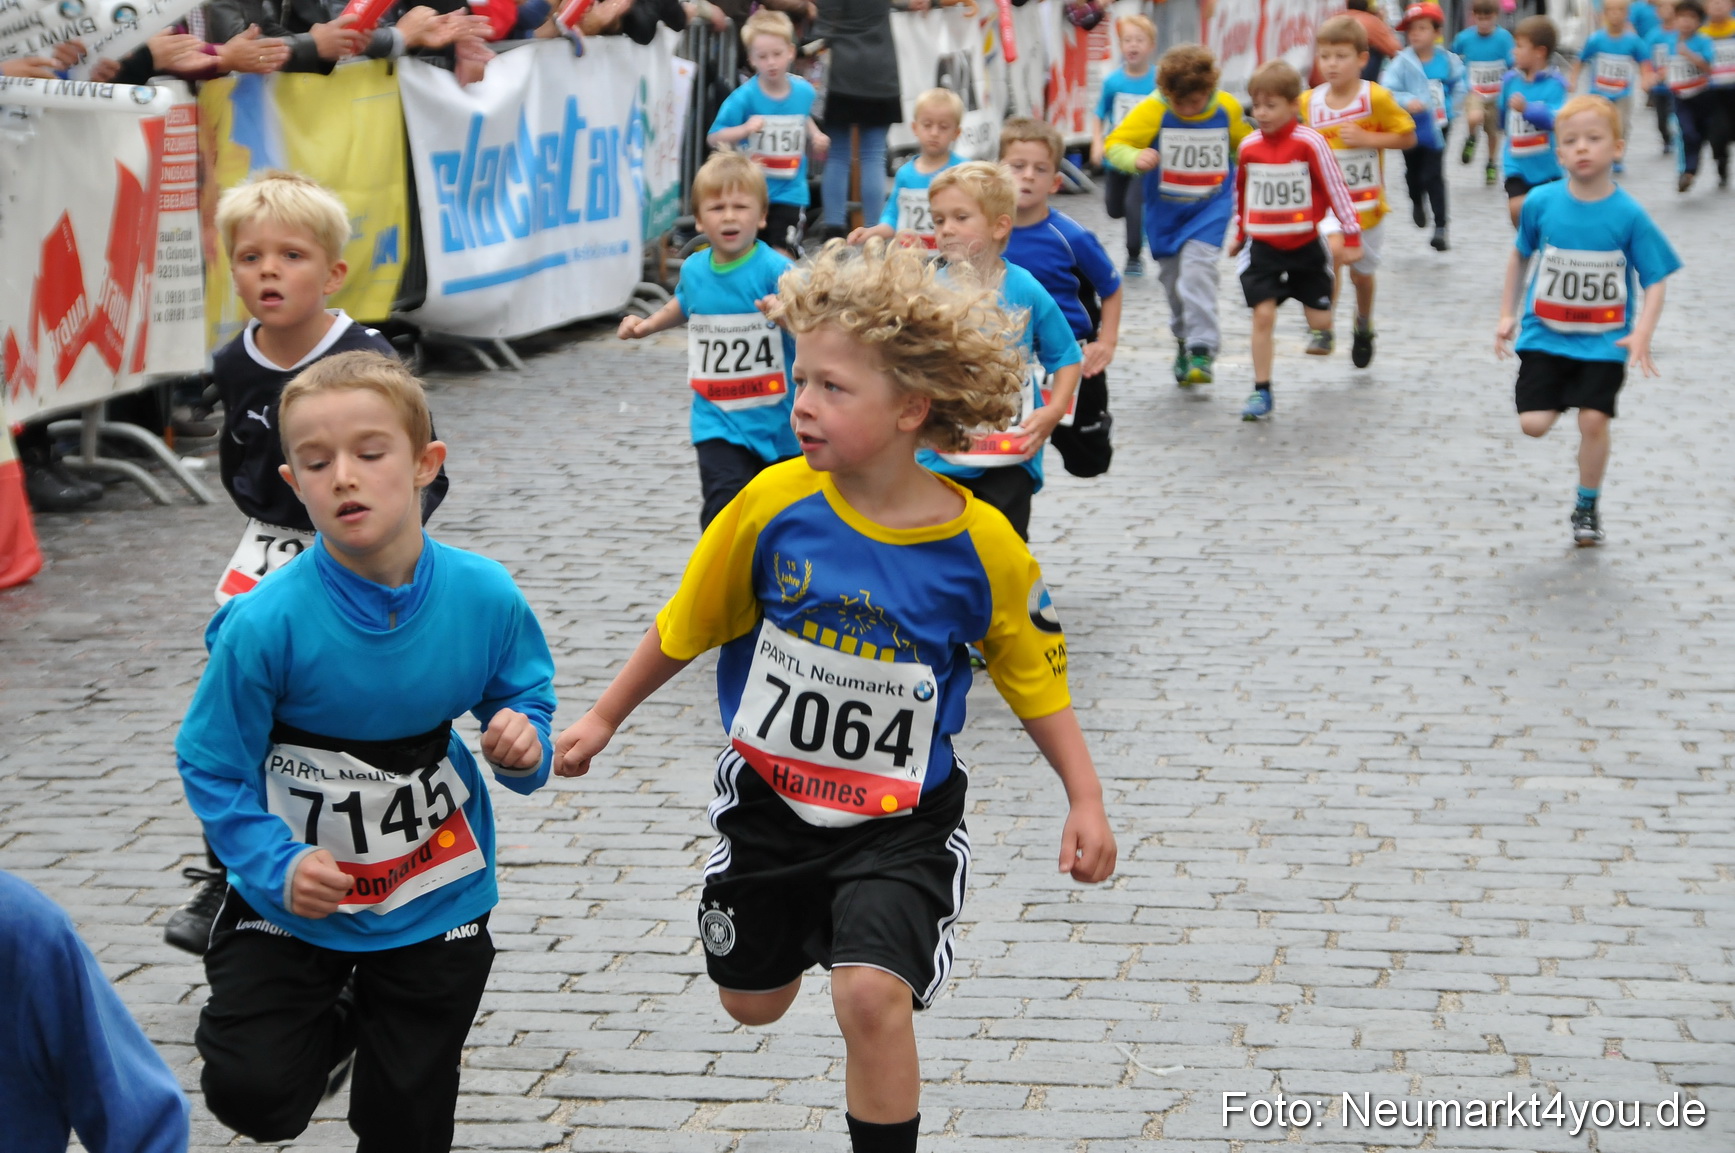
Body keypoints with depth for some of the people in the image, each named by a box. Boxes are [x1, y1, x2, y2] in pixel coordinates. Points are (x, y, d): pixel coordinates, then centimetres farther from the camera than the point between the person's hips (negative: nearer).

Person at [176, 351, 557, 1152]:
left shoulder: (484, 597, -15)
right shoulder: (266, 622, -23)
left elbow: (525, 697, 3)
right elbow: (213, 766, -14)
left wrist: (525, 744, -20)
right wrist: (276, 867, -28)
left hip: (433, 902, 2)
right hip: (293, 901, -1)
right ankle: (332, 1028, 20)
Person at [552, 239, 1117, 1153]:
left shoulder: (980, 546, -18)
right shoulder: (777, 504, -16)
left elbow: (1033, 676, -3)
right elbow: (689, 624, 0)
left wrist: (1085, 799, -8)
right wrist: (605, 718, 8)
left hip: (899, 819, -3)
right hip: (769, 800, 3)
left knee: (871, 996, -21)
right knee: (752, 1002, 19)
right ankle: (809, 923, 54)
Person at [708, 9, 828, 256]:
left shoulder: (804, 91, -2)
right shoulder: (744, 98, -14)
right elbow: (713, 139, -14)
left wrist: (815, 134, 4)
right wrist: (745, 129, -29)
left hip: (790, 191, 1)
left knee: (782, 255, -7)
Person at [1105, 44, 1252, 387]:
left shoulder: (1228, 109, -6)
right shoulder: (1152, 110, -14)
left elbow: (1244, 147, 12)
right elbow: (1114, 144, -17)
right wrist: (1135, 158, -38)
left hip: (1211, 207, -1)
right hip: (1164, 210, 1)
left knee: (1197, 268, -19)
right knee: (1172, 277, 11)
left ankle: (1202, 350, -19)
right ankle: (1184, 340, 34)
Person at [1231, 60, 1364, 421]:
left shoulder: (1310, 143, -13)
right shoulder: (1249, 147, -2)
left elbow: (1336, 188, -8)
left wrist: (1350, 235, -6)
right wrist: (1240, 234, 23)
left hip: (1305, 245, -2)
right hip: (1263, 247, 2)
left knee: (1320, 319, 3)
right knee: (1263, 314, -9)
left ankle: (1319, 329, 42)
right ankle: (1261, 391, -3)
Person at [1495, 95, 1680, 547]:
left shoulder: (1629, 215, -13)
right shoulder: (1541, 203, -7)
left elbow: (1654, 282, -10)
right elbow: (1521, 255, 10)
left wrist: (1642, 333, -24)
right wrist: (1507, 314, 9)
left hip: (1604, 341, -1)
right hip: (1545, 334, 2)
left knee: (1593, 420, -9)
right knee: (1534, 423, -7)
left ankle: (1586, 508, 14)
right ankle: (1557, 392, 29)